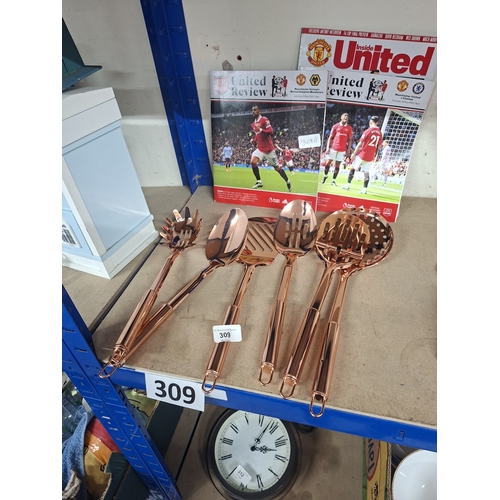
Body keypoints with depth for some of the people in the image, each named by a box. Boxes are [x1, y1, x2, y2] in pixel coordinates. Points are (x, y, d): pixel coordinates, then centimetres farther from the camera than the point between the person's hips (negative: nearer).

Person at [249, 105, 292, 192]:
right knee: (253, 162, -18)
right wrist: (253, 140, 6)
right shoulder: (253, 124, 11)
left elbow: (271, 132, -21)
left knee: (277, 168, 3)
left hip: (269, 149, -6)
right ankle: (259, 182, -5)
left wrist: (261, 129, -30)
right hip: (260, 148, 6)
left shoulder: (264, 120, -12)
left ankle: (287, 182, 23)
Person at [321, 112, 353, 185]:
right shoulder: (335, 126, 3)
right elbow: (330, 137, 3)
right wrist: (328, 147, -5)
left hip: (342, 149, 1)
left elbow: (350, 140, 8)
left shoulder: (349, 128, 5)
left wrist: (348, 150, 1)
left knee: (337, 165, 2)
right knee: (328, 163, 1)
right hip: (333, 148, -1)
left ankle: (333, 180, 7)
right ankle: (325, 176, 20)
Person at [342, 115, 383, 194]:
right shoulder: (379, 132, 6)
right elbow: (379, 146, 12)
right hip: (370, 156, 4)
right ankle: (364, 189, 1)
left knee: (352, 168, 10)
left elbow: (360, 143, -10)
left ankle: (348, 185, 11)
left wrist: (354, 153, -4)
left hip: (362, 154, -4)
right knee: (366, 172, 6)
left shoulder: (368, 131, -10)